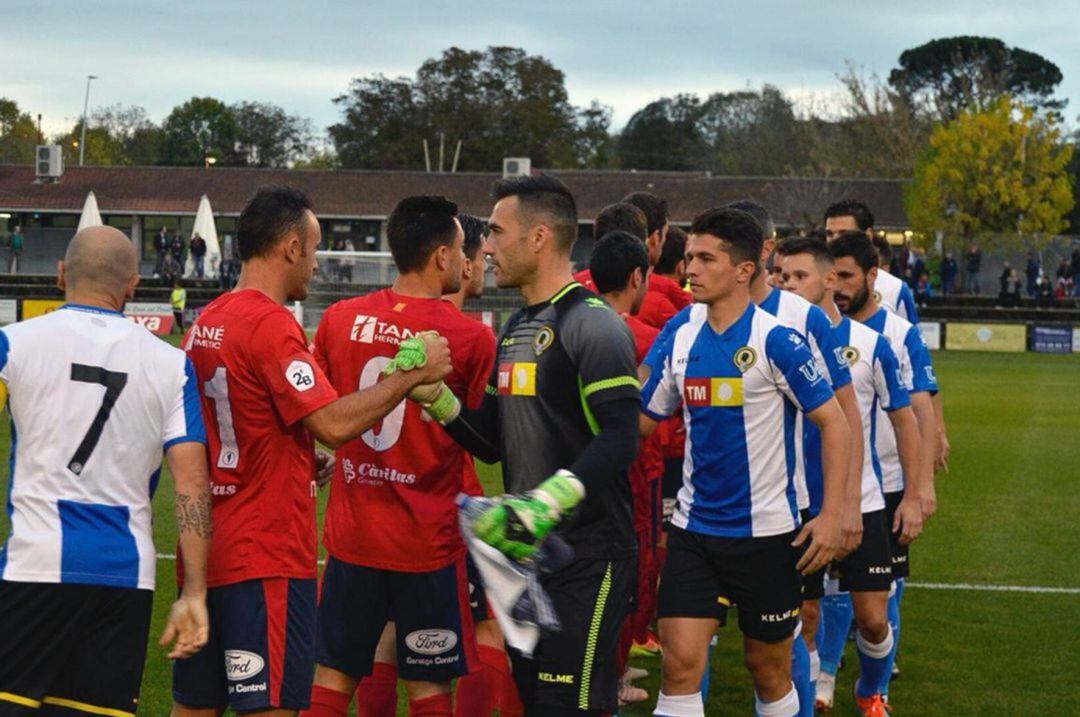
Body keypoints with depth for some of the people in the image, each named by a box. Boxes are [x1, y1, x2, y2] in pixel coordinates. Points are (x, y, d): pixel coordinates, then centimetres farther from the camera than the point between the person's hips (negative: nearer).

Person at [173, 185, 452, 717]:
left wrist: (301, 461, 20)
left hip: (208, 549, 9)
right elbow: (334, 424, -23)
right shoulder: (271, 325, -16)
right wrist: (414, 373, -13)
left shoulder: (206, 323, 13)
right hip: (268, 558, -9)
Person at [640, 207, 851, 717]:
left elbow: (834, 423, -10)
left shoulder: (775, 340, -13)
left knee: (768, 668, 11)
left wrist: (831, 516, -15)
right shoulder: (678, 334, 2)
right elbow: (640, 420, 12)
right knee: (679, 663, -7)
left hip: (767, 531, -3)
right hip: (694, 525, 3)